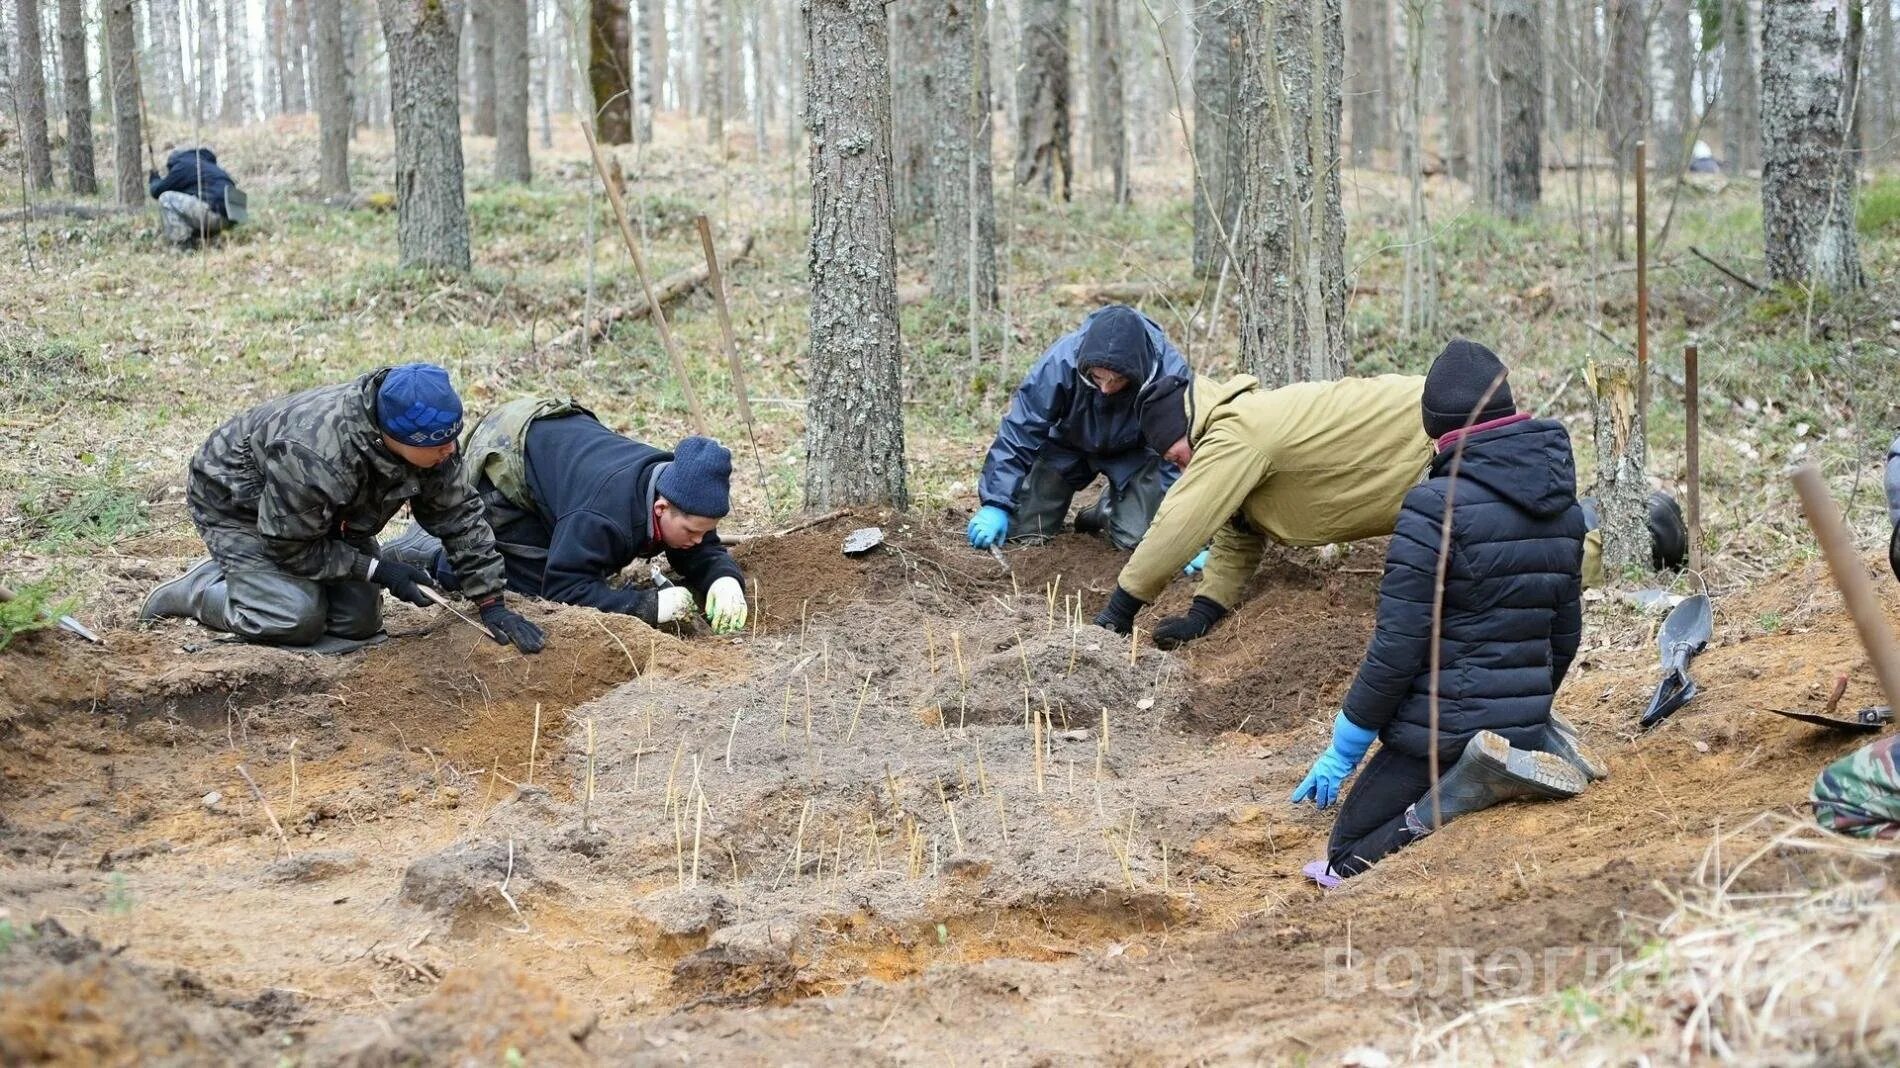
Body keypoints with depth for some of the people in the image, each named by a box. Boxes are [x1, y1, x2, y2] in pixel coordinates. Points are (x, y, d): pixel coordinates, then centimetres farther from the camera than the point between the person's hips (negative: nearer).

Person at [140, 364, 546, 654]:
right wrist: (377, 569, -27)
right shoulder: (314, 458, -43)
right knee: (297, 619, -24)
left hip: (322, 514, 7)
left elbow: (460, 515, -11)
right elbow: (290, 546, -28)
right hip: (236, 505, -7)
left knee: (359, 621, -2)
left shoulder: (430, 443, -23)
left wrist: (491, 603, -14)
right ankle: (200, 588, 2)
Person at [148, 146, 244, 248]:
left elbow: (157, 191, 6)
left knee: (166, 199, -3)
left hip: (215, 212, -9)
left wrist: (155, 181, 28)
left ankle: (181, 248, -5)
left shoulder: (183, 165, 3)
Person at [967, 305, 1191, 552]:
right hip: (1065, 445, 0)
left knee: (1136, 537, -16)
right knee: (1023, 529, -7)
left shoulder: (1171, 374, -37)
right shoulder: (1060, 362, -37)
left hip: (1132, 452, 0)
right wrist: (996, 504, -33)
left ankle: (1109, 507, 19)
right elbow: (1018, 430, -29)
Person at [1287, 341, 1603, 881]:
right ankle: (1532, 748, 4)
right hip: (1524, 714, 7)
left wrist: (1342, 751, -7)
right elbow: (1566, 633, 15)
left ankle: (1467, 788, -15)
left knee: (1348, 862, 8)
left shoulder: (1436, 506, -18)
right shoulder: (1563, 506, 5)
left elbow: (1397, 645, -17)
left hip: (1441, 726, -7)